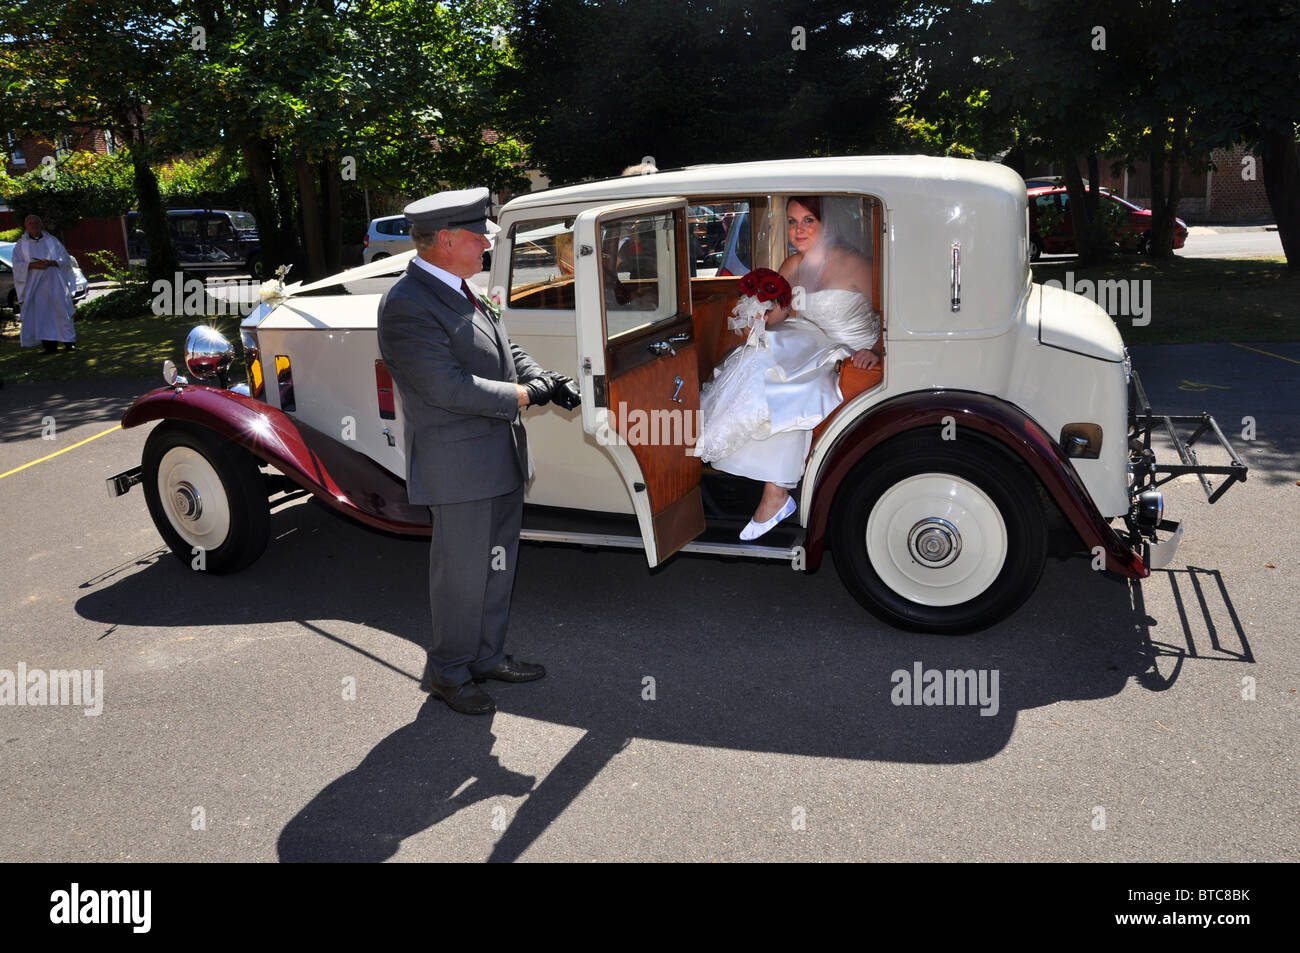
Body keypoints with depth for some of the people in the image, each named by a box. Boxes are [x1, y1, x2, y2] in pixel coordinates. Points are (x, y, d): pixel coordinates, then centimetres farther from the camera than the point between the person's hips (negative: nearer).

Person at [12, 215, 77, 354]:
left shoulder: (52, 240, 10)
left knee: (61, 310, -6)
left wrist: (51, 263, -13)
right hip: (34, 284, 0)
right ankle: (49, 345, -4)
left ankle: (69, 342, -4)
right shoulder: (21, 245, 10)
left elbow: (66, 260, 6)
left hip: (54, 282, 0)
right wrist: (32, 265, -16)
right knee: (41, 314, -4)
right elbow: (18, 265, 3)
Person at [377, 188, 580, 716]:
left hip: (499, 458, 9)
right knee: (462, 573, 4)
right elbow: (451, 388, -25)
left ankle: (487, 655, 36)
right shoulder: (407, 306, -20)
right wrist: (525, 395, -17)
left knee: (496, 563, 19)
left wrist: (550, 381, -1)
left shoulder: (459, 290, 10)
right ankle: (447, 672, 25)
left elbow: (504, 350, 16)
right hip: (459, 465, -9)